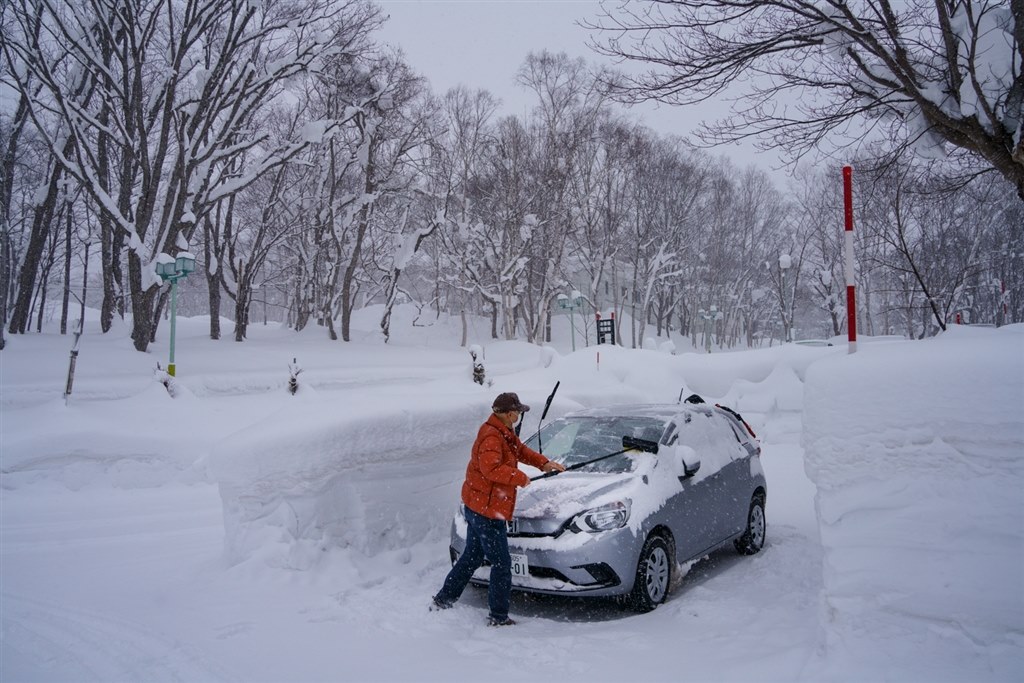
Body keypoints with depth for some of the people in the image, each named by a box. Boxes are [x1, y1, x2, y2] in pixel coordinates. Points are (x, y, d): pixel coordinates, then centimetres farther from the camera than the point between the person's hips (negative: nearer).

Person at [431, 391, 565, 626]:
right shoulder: (491, 436, -21)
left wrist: (543, 463, 14)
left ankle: (442, 600, 31)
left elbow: (520, 449, 26)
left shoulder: (504, 432, 12)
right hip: (487, 509, -11)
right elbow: (491, 468, -33)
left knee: (471, 557, 22)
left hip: (477, 507, 11)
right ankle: (498, 617, 6)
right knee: (501, 564, -2)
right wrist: (520, 477, -24)